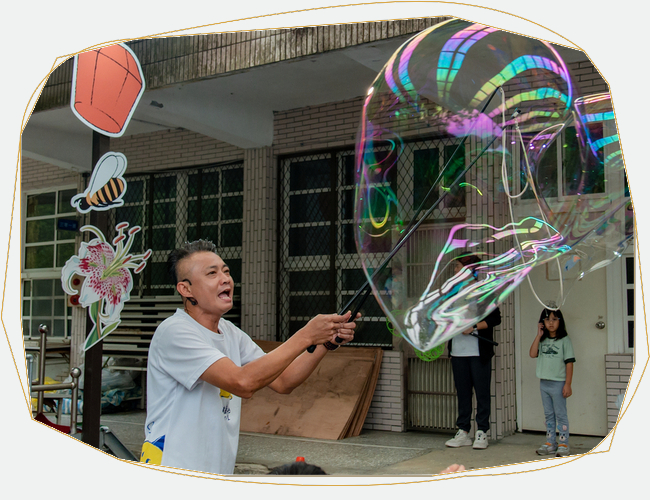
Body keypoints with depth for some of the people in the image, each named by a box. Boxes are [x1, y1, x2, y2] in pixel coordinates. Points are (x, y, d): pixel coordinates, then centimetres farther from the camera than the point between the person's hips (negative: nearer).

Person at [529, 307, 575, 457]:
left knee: (560, 414, 0)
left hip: (558, 383, -5)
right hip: (544, 383, 5)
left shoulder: (564, 340, -5)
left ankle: (564, 444, 7)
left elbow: (569, 363, -7)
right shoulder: (542, 340, 9)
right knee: (548, 415, 11)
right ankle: (550, 443, 18)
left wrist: (568, 384, -12)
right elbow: (532, 354, -5)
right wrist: (539, 335, -7)